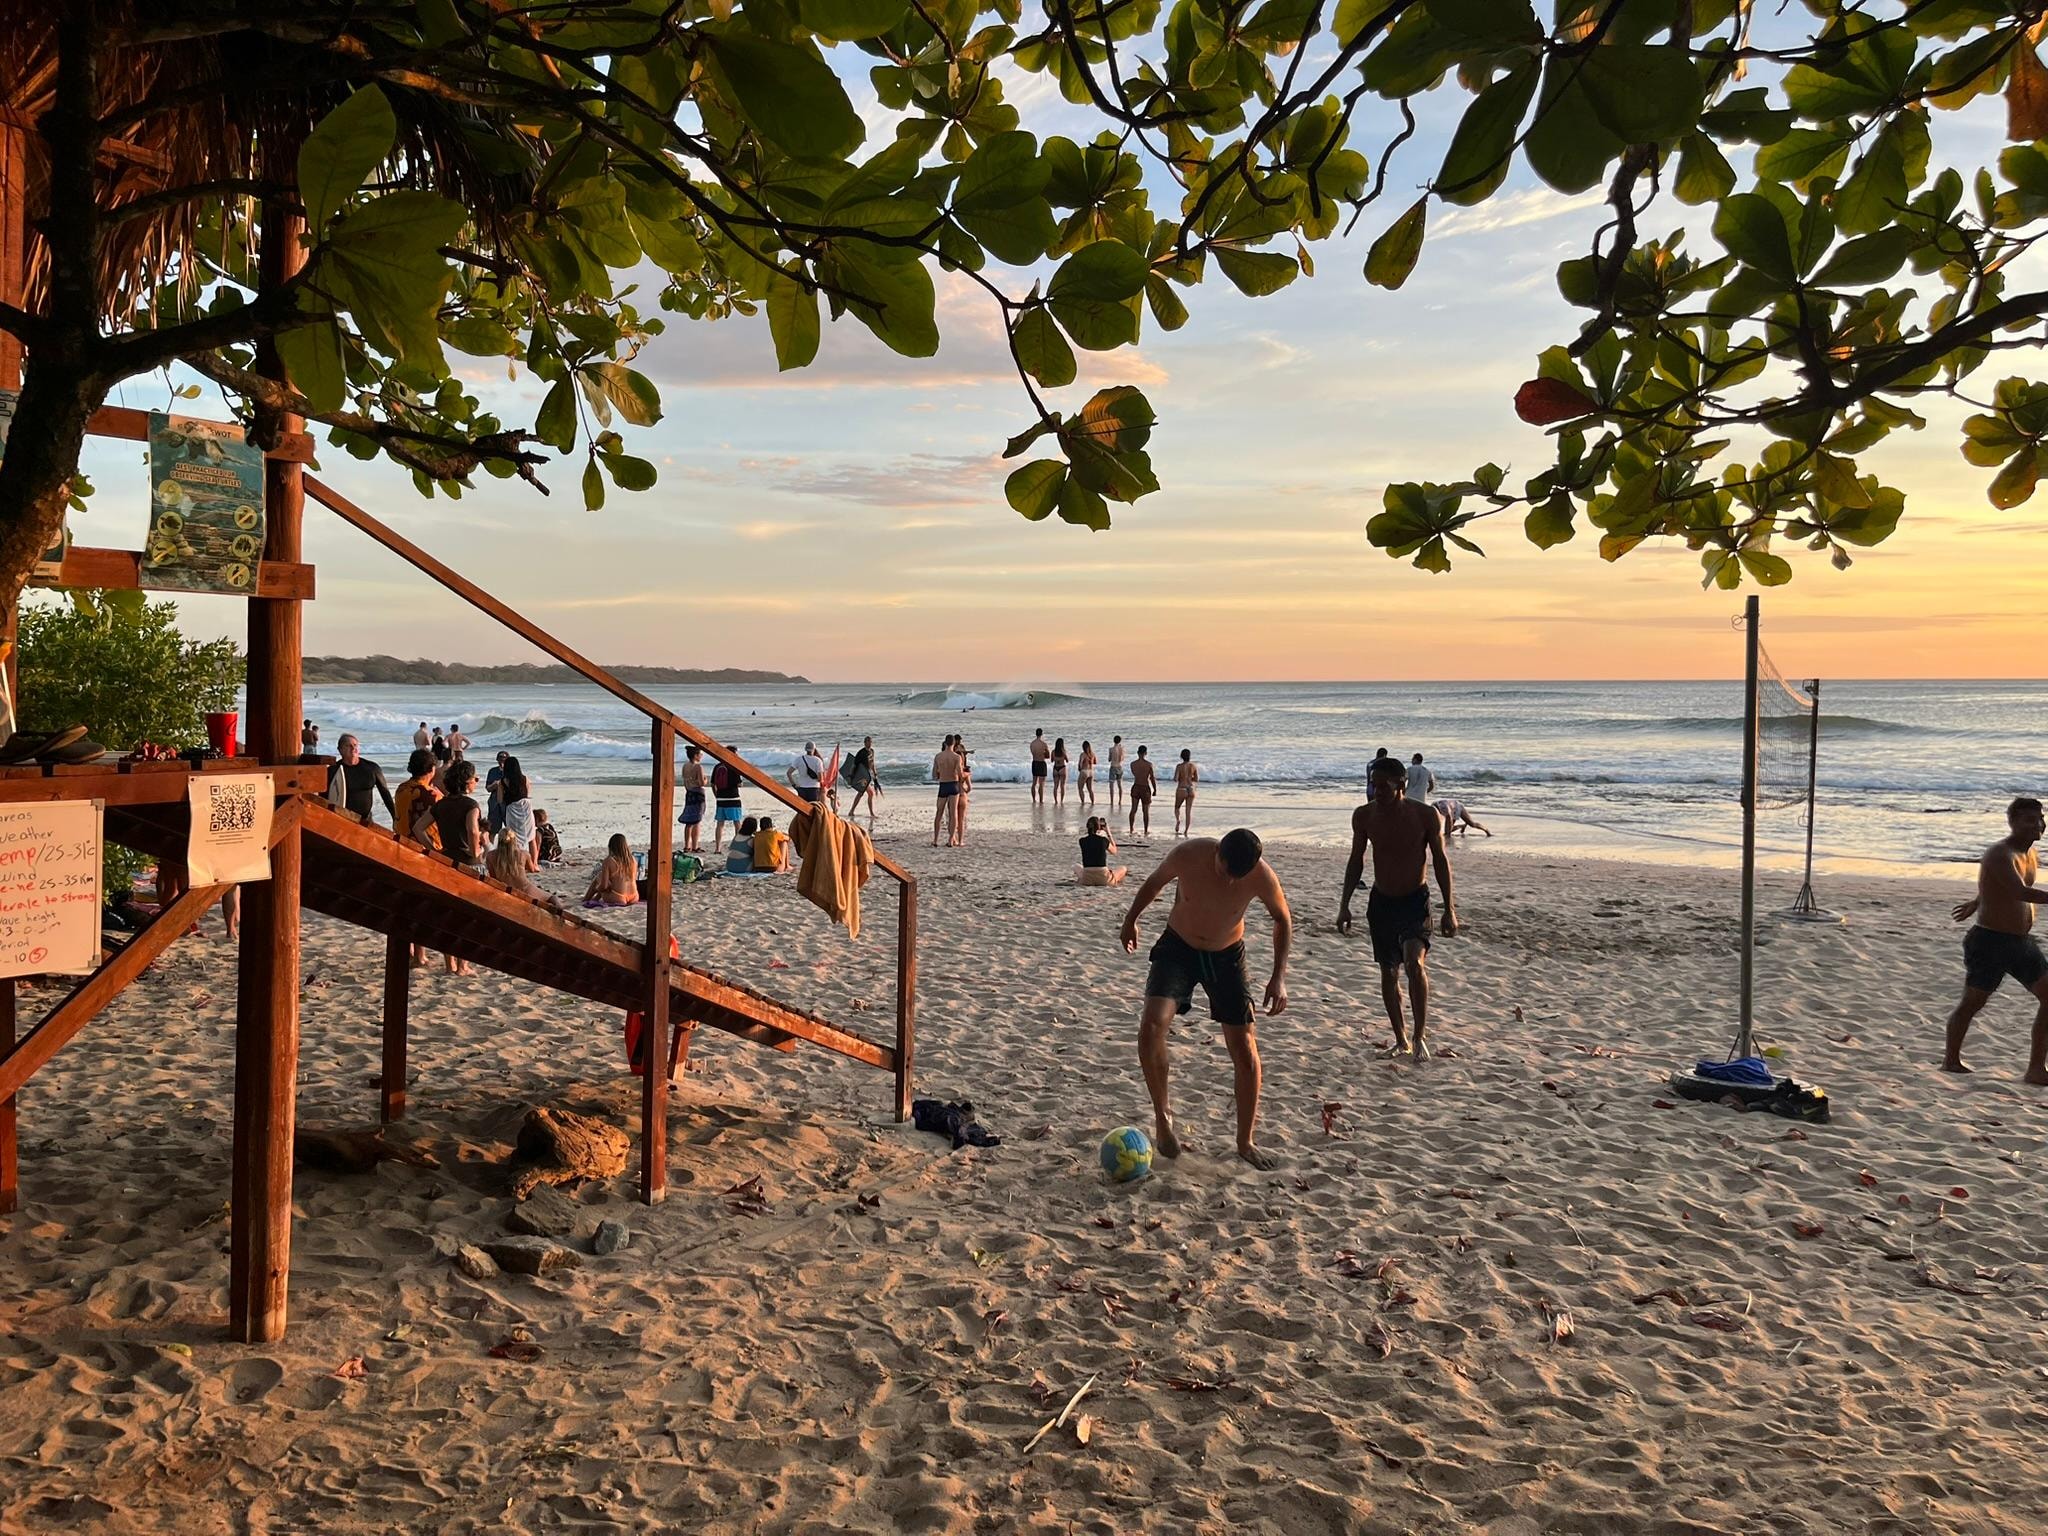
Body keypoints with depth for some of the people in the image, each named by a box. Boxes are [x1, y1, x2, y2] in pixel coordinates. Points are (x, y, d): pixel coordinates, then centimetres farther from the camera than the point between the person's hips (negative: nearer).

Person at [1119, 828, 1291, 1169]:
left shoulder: (1261, 876, -25)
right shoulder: (1188, 855, -26)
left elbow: (1282, 919, -5)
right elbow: (1155, 881, -3)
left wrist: (1279, 977, -12)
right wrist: (1131, 920, 11)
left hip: (1227, 956, 1)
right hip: (1177, 948, -1)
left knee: (1245, 1050, -1)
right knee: (1151, 1028, -24)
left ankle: (1245, 1142, 17)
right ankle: (1161, 1116, -2)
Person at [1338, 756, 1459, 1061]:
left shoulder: (1426, 816, -15)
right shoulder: (1363, 816, -7)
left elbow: (1440, 860, -5)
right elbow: (1356, 861, 6)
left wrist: (1449, 909, -6)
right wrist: (1344, 905, 3)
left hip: (1415, 900, -3)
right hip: (1381, 901, 3)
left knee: (1414, 963, -22)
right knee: (1388, 972, 9)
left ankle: (1419, 1036, -8)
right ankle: (1400, 1039, 24)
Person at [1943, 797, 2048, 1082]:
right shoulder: (2000, 854, -19)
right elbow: (2021, 892, -35)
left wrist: (1978, 901, 35)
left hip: (2022, 941, 8)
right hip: (1991, 941, -8)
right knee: (1972, 1003, 2)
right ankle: (1951, 1061, 17)